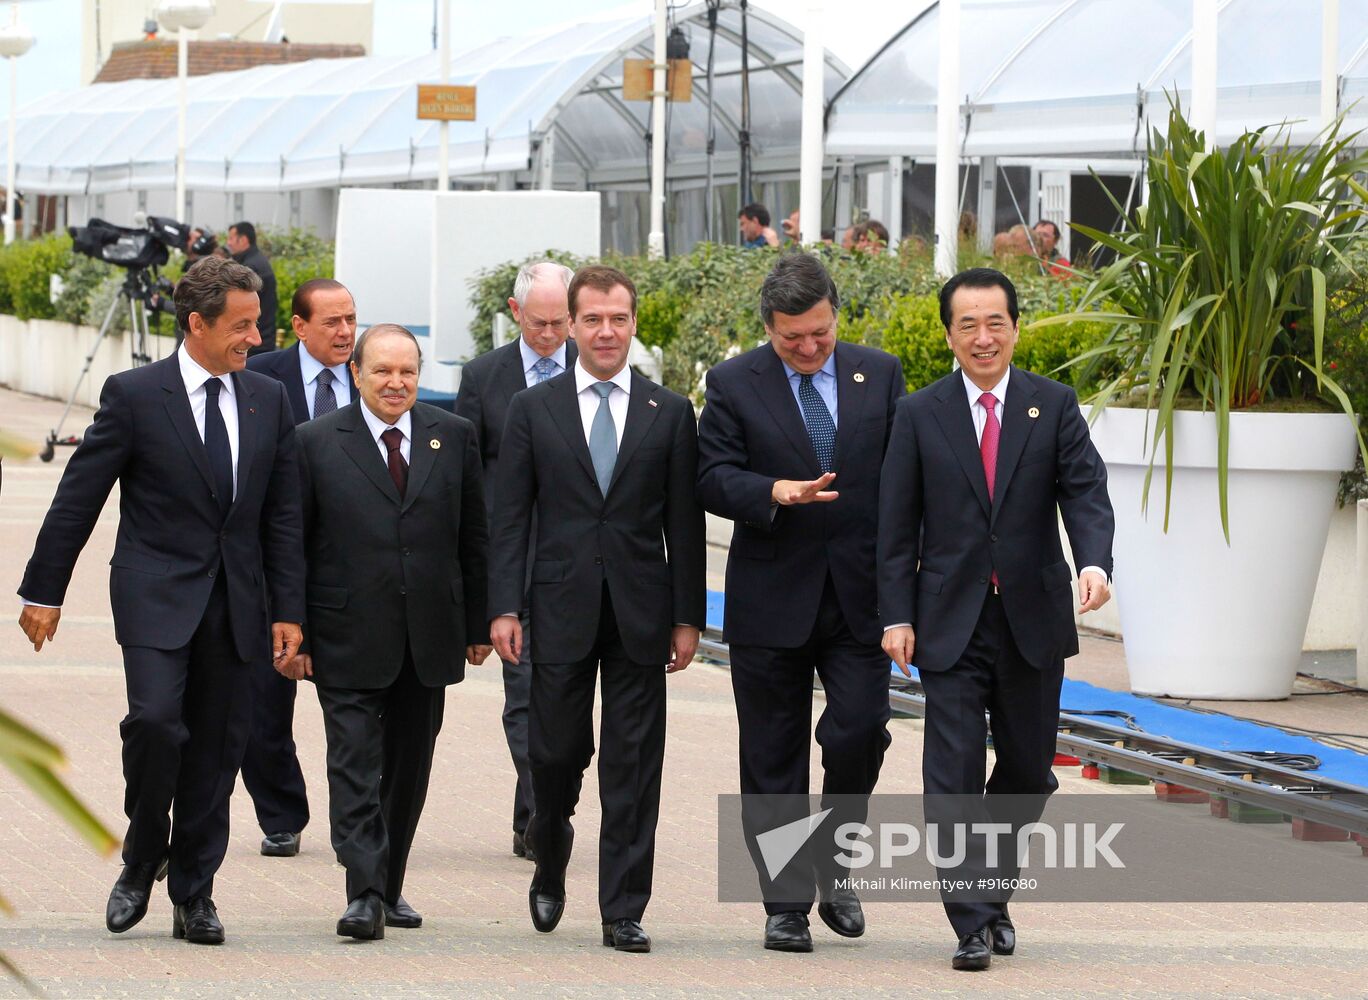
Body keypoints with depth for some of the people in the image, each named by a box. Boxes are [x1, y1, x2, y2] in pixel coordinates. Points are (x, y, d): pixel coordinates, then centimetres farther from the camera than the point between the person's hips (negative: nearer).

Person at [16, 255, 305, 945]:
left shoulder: (268, 401, 9)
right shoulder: (134, 395, -4)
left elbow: (282, 515, 12)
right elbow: (78, 497, -1)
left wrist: (288, 610, 7)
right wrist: (43, 592, 0)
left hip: (235, 604, 4)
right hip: (157, 596, -4)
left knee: (217, 749, 4)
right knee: (156, 721, -20)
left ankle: (193, 896, 14)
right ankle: (142, 862, 3)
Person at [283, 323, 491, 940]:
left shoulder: (454, 437, 6)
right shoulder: (317, 443, -2)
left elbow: (474, 538, 10)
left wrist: (478, 624, 8)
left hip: (430, 636, 3)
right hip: (349, 639, -3)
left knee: (409, 768, 11)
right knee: (355, 767, -8)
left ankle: (389, 887, 22)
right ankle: (364, 895, -11)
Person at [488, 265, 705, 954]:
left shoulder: (670, 412, 6)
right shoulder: (533, 409, 5)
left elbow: (684, 523, 5)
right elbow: (510, 518, 2)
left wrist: (687, 616, 1)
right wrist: (504, 607, -6)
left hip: (641, 612, 0)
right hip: (562, 607, 0)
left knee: (633, 766, 0)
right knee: (556, 750, 3)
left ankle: (624, 911, 4)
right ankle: (550, 865, 31)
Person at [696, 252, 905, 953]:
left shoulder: (880, 375, 6)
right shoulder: (733, 383, 0)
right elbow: (712, 477, -5)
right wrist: (775, 492, -25)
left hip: (858, 596, 1)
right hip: (771, 600, -1)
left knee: (858, 733, -9)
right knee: (773, 758, 3)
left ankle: (835, 871, 16)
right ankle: (787, 905, 12)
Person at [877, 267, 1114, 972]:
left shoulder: (1054, 406, 4)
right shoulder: (920, 415, 2)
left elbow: (1085, 491, -5)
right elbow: (898, 525, 2)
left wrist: (1095, 562, -24)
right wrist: (897, 615, -6)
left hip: (1032, 619, 2)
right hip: (952, 621, -1)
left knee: (1027, 771, 10)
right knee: (954, 775, -7)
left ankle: (991, 893, 31)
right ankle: (973, 926, -3)